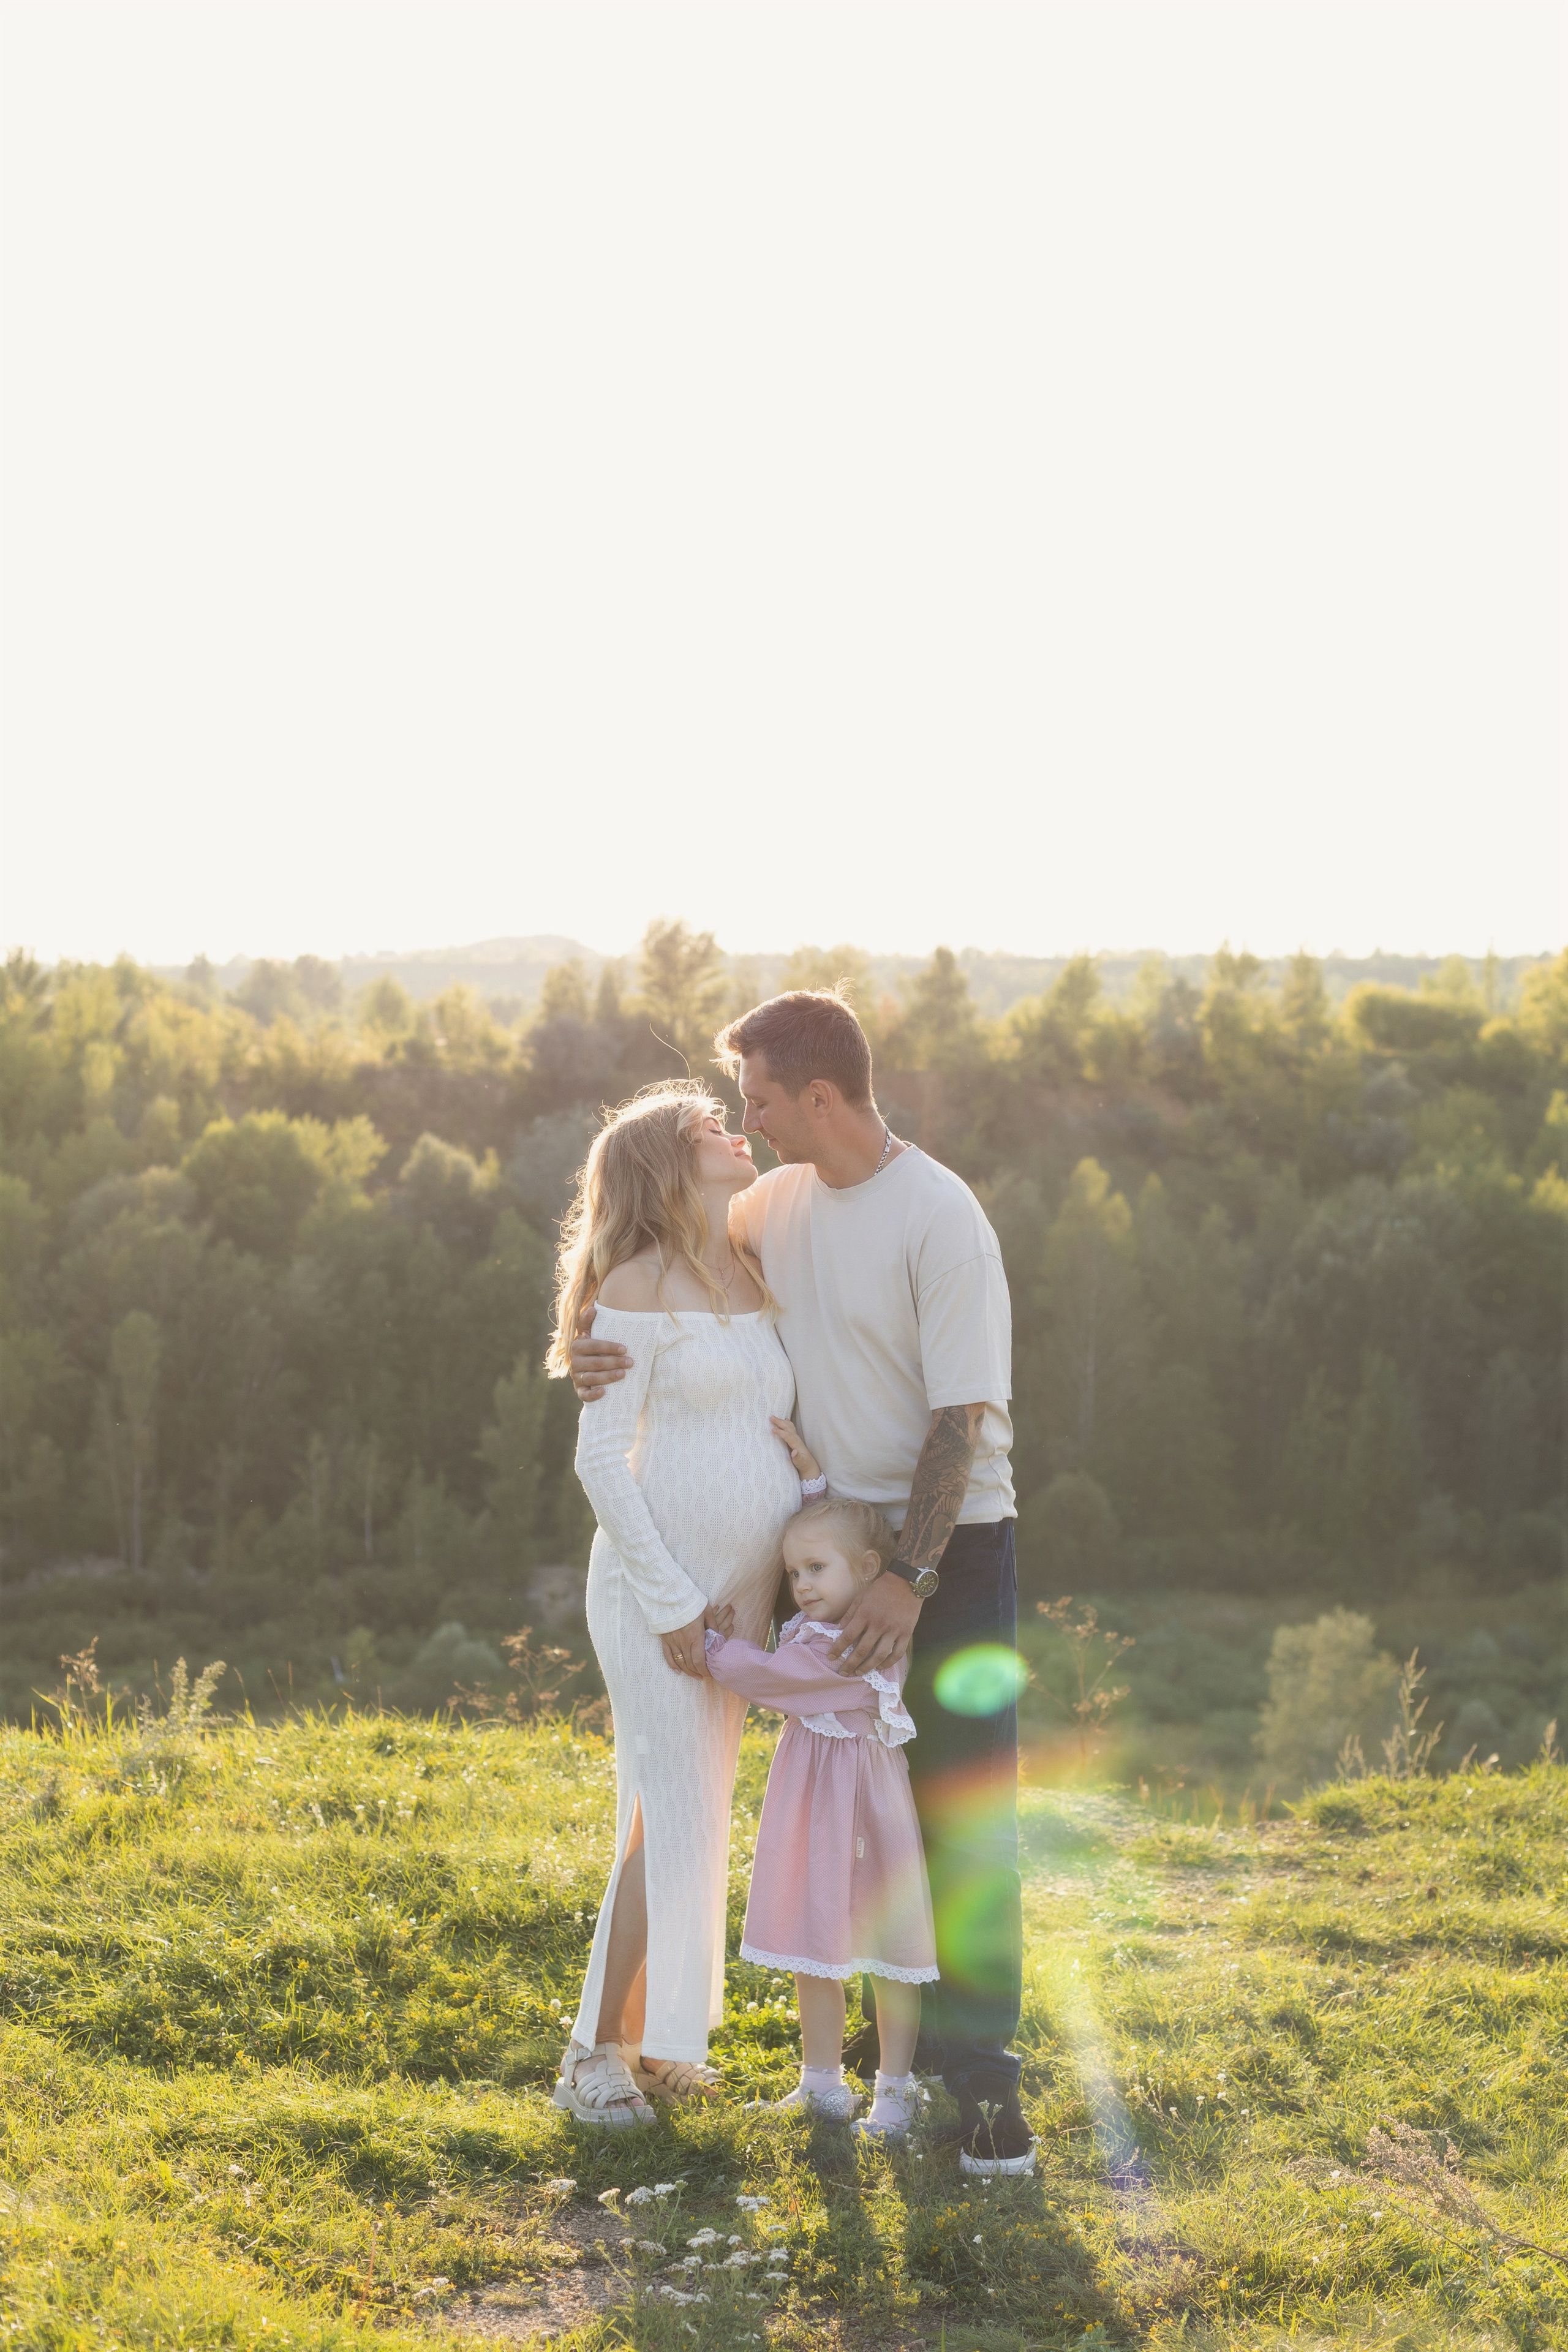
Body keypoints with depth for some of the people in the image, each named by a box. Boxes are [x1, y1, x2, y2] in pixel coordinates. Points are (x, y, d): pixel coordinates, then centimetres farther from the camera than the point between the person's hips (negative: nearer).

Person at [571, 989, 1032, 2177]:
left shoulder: (940, 1218, -16)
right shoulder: (780, 1202, 4)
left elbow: (961, 1417, -17)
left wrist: (911, 1579, -20)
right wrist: (605, 1346, -7)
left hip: (953, 1539, -6)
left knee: (968, 1804, -6)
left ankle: (982, 2065, 0)